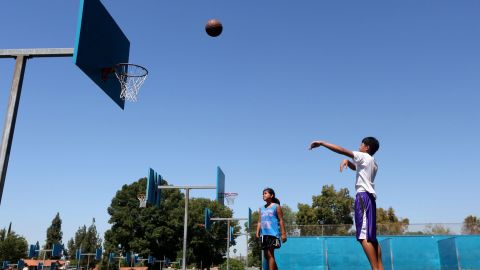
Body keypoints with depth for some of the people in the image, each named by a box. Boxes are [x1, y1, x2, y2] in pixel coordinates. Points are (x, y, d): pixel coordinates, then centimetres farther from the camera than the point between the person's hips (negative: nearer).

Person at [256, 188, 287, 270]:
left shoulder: (276, 206, 1)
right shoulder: (262, 208, 18)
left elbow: (281, 220, -3)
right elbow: (259, 221, 17)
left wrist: (283, 234, -9)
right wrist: (257, 232, 6)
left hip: (273, 233, -7)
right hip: (264, 234, 7)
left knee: (270, 254, -13)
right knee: (266, 255, 9)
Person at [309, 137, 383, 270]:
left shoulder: (364, 157, -2)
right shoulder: (372, 162, 24)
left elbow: (342, 150, -10)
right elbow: (355, 167, 37)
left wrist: (321, 143, -6)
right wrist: (347, 161, 14)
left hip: (363, 196, -10)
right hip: (369, 197, 10)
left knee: (364, 236, -16)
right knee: (371, 237, 9)